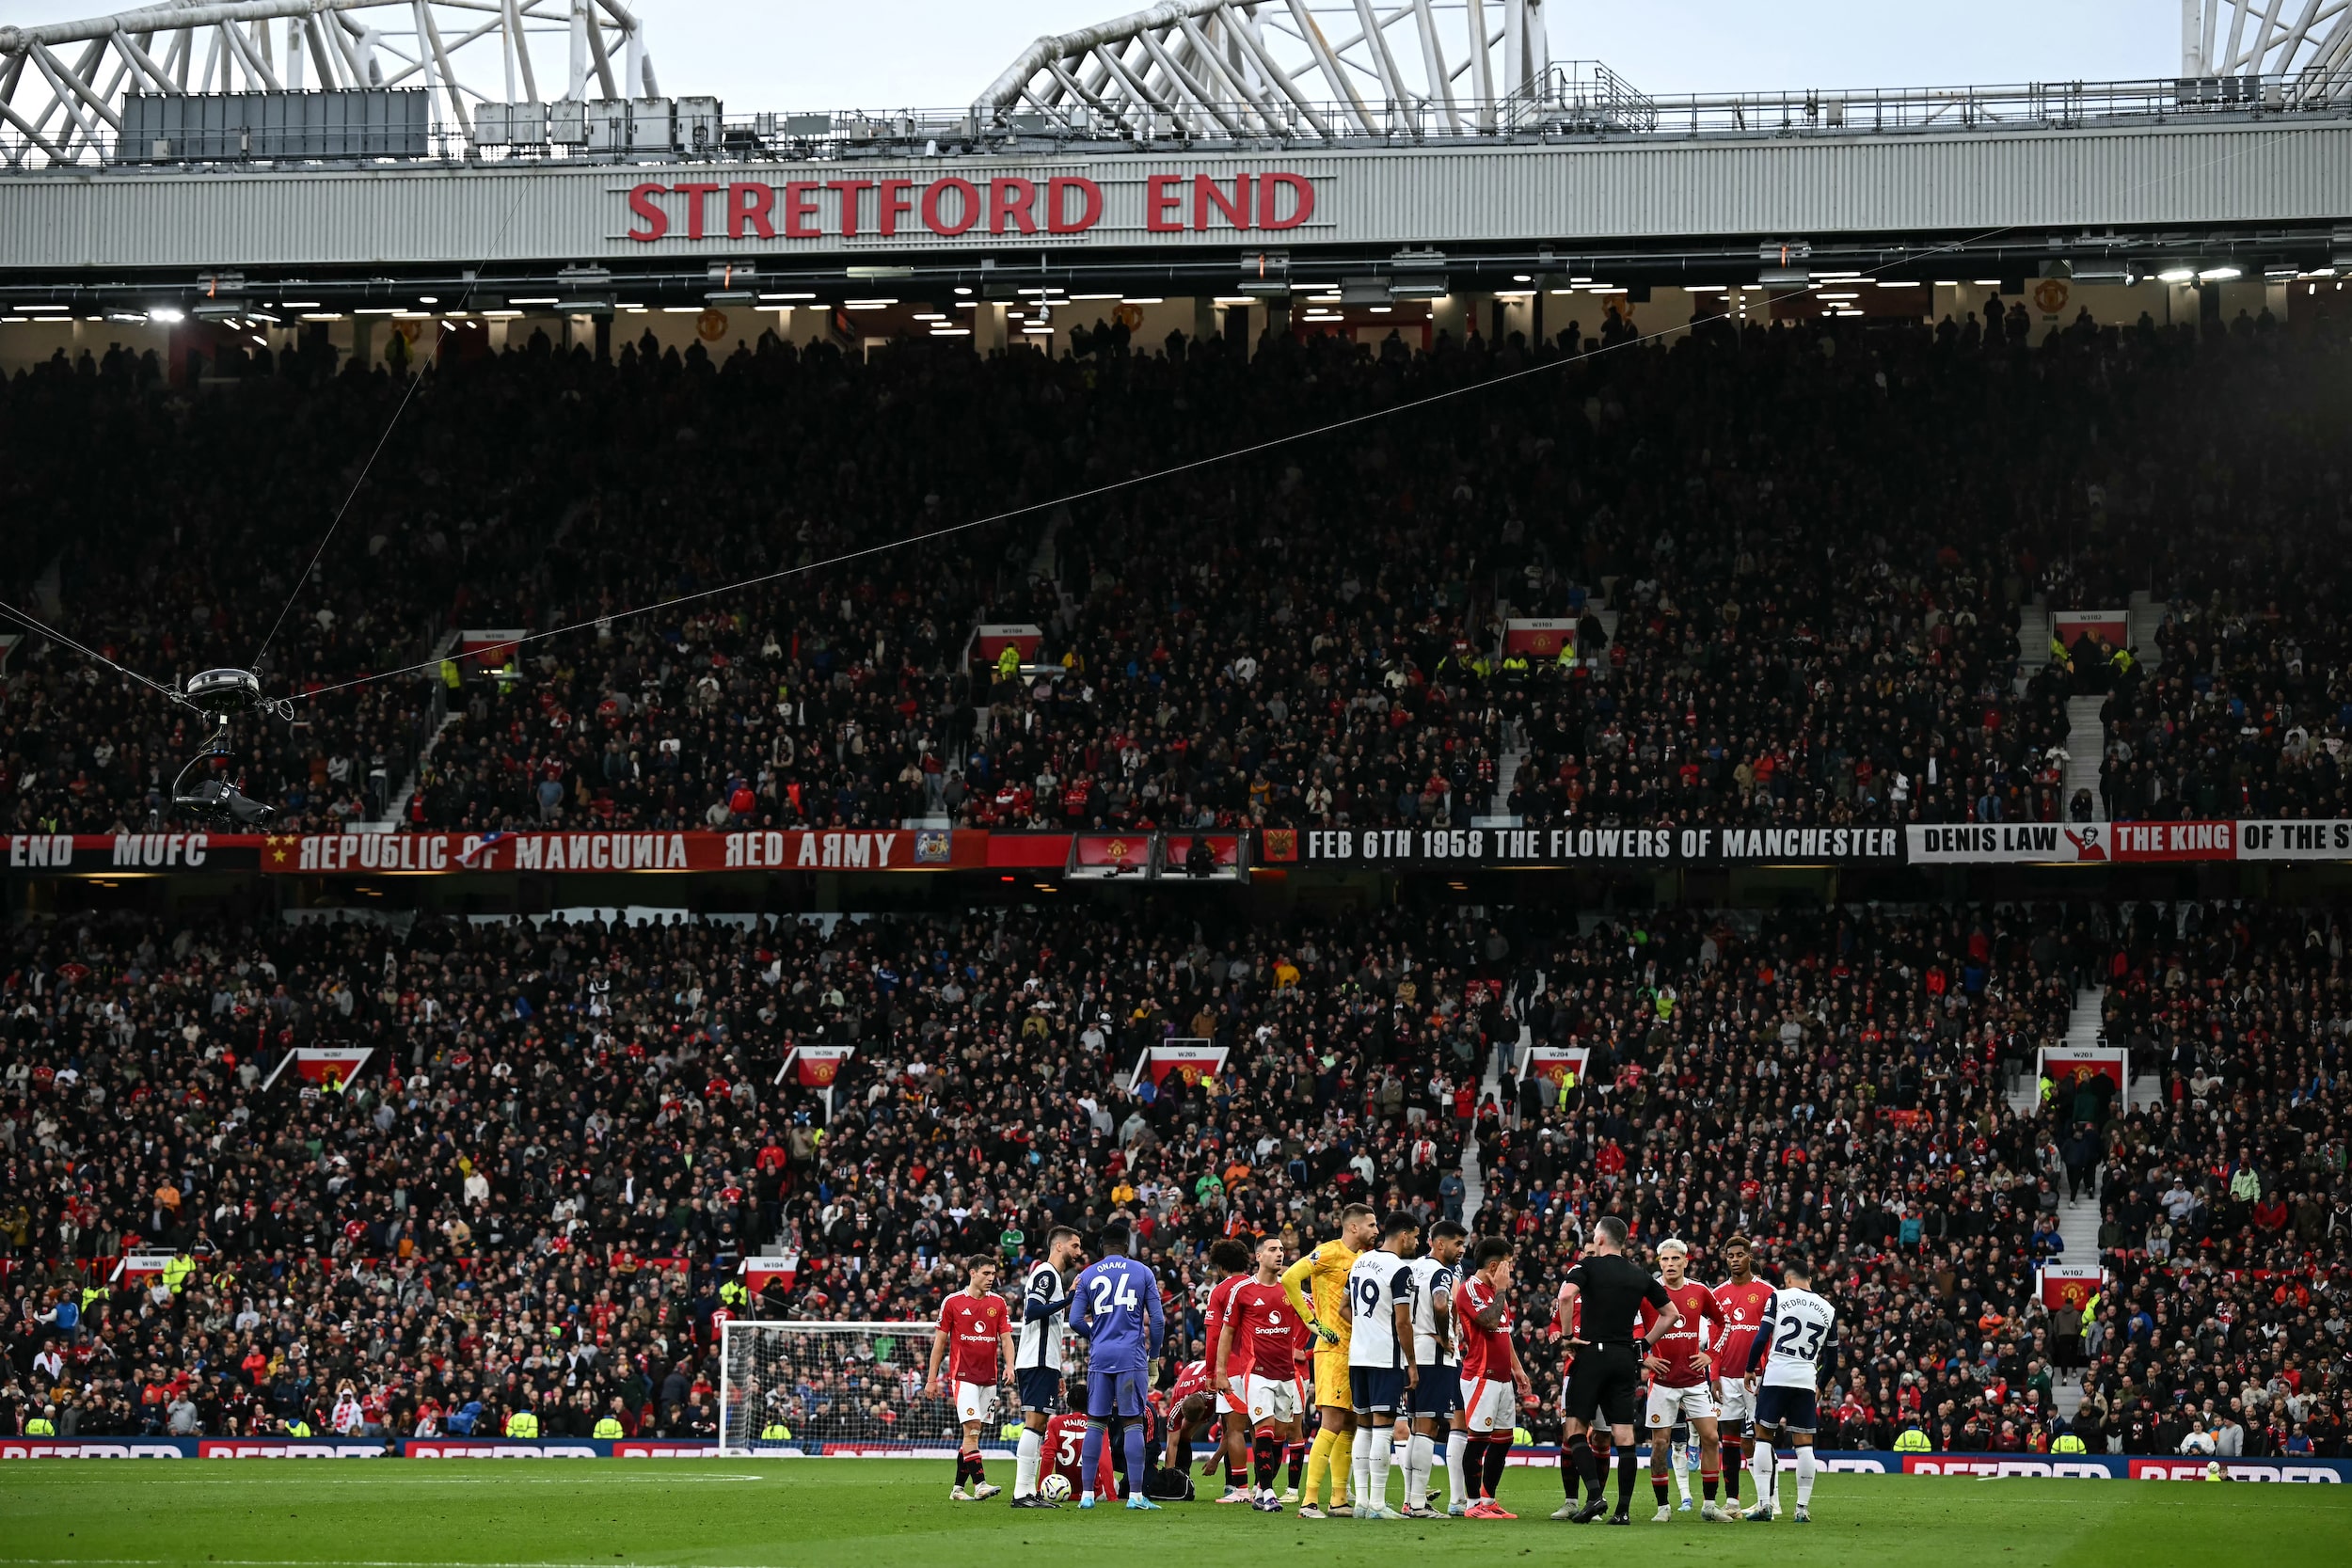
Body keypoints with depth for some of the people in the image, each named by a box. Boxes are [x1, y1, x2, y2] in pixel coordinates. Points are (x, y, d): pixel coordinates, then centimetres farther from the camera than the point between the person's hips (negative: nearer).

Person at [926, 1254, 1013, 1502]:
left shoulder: (998, 1303, 9)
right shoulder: (952, 1302, -1)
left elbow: (1006, 1338, 6)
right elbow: (940, 1341, 4)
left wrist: (1009, 1367, -12)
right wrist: (932, 1378, 3)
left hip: (989, 1377, 4)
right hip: (963, 1376, -4)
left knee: (973, 1433, 6)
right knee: (971, 1430, -15)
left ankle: (958, 1488, 12)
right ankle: (980, 1484, -22)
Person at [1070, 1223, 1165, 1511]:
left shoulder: (1087, 1275, 7)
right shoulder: (1143, 1272, 4)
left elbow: (1075, 1320, 3)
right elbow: (1157, 1319, 1)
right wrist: (1154, 1354, 14)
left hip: (1099, 1357, 2)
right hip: (1131, 1357, -2)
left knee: (1095, 1423, 7)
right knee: (1132, 1423, -1)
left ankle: (1087, 1494, 5)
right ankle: (1135, 1495, -6)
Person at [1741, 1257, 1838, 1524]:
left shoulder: (1778, 1298, 0)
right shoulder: (1828, 1310, 12)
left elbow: (1762, 1338, -6)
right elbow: (1832, 1359, 16)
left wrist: (1750, 1369, 7)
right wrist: (1820, 1385, 31)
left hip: (1775, 1375, -3)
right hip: (1806, 1380, 3)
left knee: (1764, 1436, 6)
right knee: (1804, 1443, 6)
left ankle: (1764, 1504, -2)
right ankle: (1803, 1508, 3)